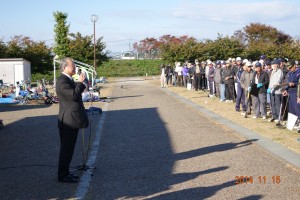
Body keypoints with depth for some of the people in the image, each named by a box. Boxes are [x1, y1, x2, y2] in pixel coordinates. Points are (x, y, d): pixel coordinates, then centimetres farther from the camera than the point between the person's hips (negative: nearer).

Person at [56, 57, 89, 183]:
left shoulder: (69, 80, 17)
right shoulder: (62, 81, -16)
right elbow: (73, 95, -24)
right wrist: (80, 82, -17)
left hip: (72, 120, 10)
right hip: (68, 121, -10)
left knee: (68, 148, 16)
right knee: (66, 148, -3)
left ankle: (65, 173, 26)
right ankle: (63, 175, 6)